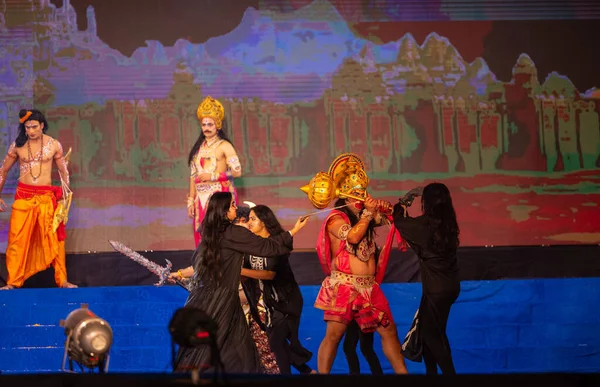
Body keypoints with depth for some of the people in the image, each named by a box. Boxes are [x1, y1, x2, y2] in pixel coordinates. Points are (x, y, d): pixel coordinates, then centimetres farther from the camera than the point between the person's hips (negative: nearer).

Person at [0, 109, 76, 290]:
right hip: (23, 196, 0)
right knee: (17, 239, 0)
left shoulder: (54, 145, 0)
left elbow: (63, 171, 10)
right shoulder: (18, 145, 1)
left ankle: (62, 280, 8)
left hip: (46, 196, 0)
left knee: (54, 238, 1)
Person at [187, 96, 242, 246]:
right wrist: (191, 201, 7)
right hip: (201, 199, 5)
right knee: (202, 238, 2)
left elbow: (237, 171, -10)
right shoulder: (198, 148, 14)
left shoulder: (224, 146, -2)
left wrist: (213, 176, -12)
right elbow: (193, 176, 13)